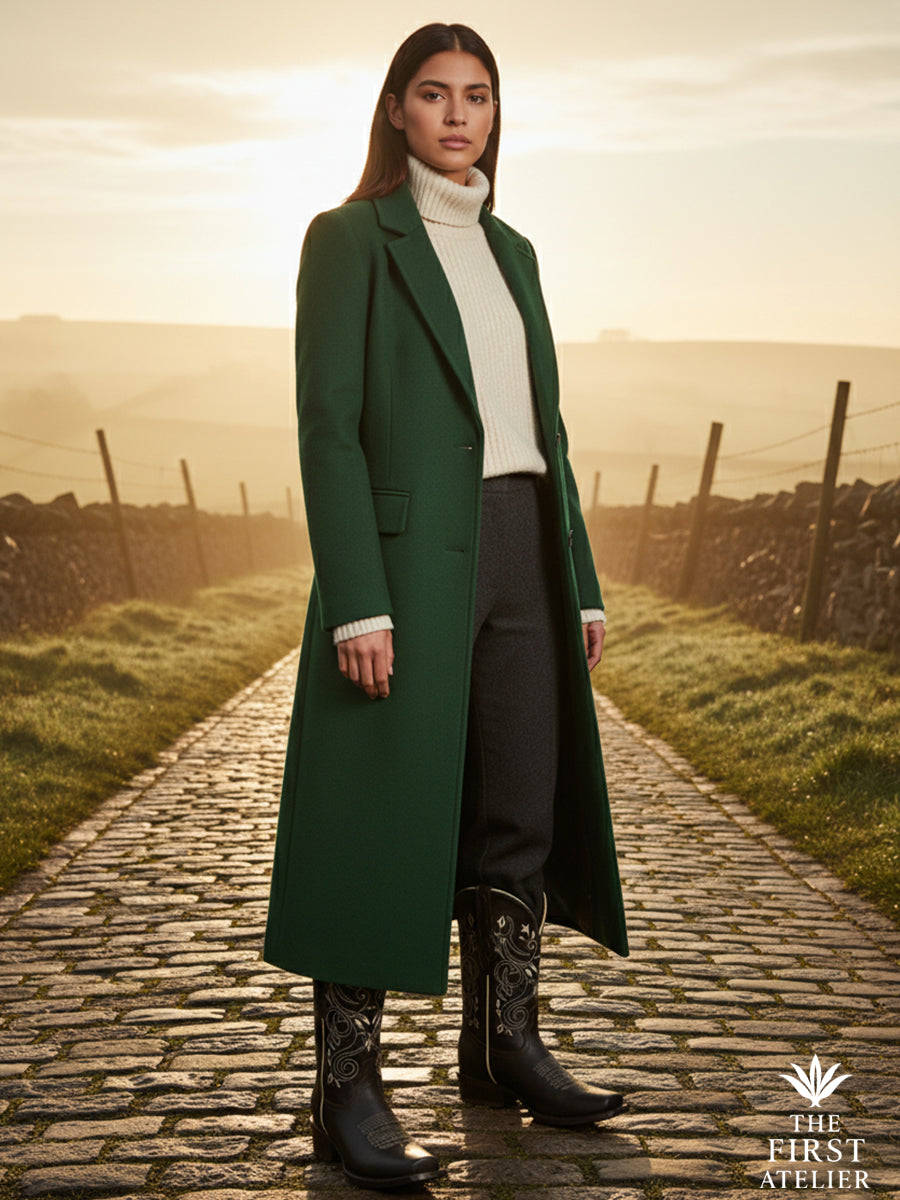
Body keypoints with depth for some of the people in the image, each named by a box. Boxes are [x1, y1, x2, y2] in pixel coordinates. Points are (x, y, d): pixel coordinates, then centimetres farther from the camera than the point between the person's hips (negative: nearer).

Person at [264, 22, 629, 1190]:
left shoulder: (509, 250, 18)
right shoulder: (350, 238, -2)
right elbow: (329, 426, -10)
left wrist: (580, 586, 13)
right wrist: (357, 605, -18)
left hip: (521, 556, 7)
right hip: (411, 558, -6)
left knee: (521, 807, 10)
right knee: (387, 817, -4)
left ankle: (503, 1045, 24)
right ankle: (347, 1090, 3)